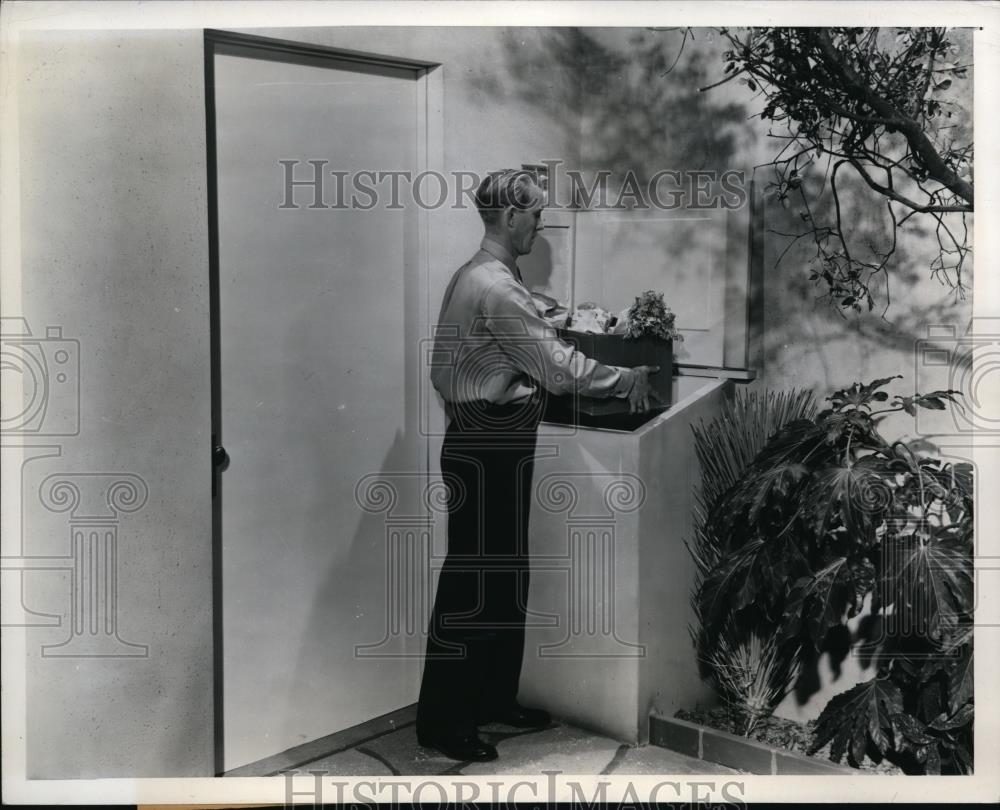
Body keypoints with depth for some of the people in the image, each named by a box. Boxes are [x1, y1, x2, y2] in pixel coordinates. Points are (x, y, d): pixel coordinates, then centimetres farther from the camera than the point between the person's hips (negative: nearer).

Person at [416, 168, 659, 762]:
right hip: (485, 449, -10)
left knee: (506, 575, 17)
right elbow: (557, 367, -19)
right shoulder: (495, 287, -19)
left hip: (496, 444, 10)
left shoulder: (478, 277, 14)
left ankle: (495, 697, 29)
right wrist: (626, 380, -5)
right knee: (473, 579, -2)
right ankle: (441, 719, 8)